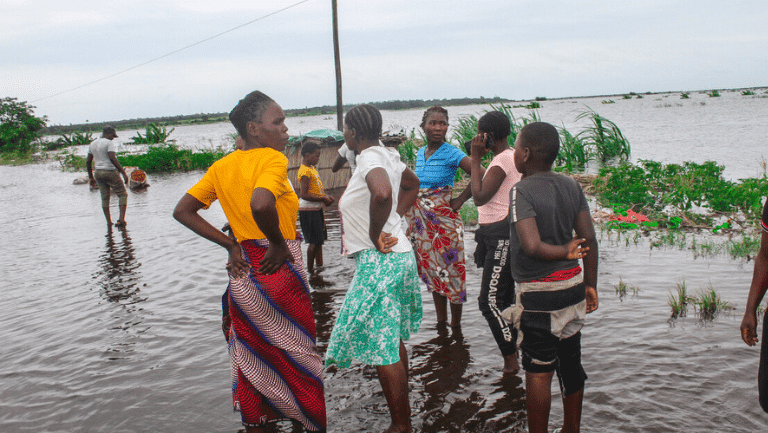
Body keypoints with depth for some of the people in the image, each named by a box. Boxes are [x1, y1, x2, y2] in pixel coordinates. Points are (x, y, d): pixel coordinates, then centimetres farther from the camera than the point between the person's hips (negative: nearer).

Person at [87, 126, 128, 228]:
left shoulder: (93, 144, 12)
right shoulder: (109, 143, -12)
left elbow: (88, 161, 14)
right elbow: (112, 158, -24)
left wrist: (91, 177, 20)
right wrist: (123, 172, -22)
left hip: (98, 173, 7)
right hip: (110, 172, -7)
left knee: (104, 197, 11)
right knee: (123, 194, 3)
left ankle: (109, 222, 10)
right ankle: (121, 219, -9)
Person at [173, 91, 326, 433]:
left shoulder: (222, 167, 8)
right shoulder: (273, 159, -14)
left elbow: (182, 211, 7)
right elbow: (260, 205, -34)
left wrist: (230, 245, 4)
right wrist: (279, 244, -18)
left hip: (242, 273, 7)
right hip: (279, 269, -7)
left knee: (253, 358, 19)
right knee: (302, 355, 9)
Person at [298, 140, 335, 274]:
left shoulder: (312, 168, 12)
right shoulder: (305, 171, -18)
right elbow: (304, 195, -24)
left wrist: (326, 196, 7)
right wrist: (323, 199, -18)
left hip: (316, 209, 10)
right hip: (308, 210, -10)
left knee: (320, 238, 14)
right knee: (315, 241, -5)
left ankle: (319, 265, 24)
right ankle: (310, 270, 5)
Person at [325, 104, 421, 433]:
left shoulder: (370, 160, -18)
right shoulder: (388, 156, 9)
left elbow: (382, 193, -39)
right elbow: (412, 185, 28)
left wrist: (374, 235, -24)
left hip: (379, 259, -10)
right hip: (399, 254, 10)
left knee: (382, 346, -2)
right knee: (393, 339, 24)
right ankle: (401, 403, 41)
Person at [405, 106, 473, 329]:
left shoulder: (452, 154, -12)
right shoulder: (420, 153, 9)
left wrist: (460, 200, -16)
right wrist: (411, 222, 16)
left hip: (444, 219, -7)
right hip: (422, 219, 7)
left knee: (450, 268, 1)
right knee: (431, 269, 14)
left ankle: (455, 324, 15)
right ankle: (440, 321, 27)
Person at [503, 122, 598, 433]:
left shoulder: (521, 191, -17)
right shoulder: (571, 186, 2)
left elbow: (532, 247, -27)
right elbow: (589, 238, 3)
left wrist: (563, 251, -10)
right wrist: (590, 285, 11)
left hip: (538, 293, -7)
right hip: (573, 285, 7)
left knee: (538, 372, 3)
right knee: (570, 363, 19)